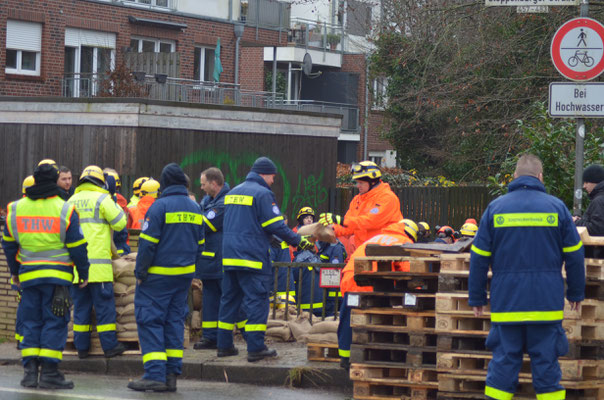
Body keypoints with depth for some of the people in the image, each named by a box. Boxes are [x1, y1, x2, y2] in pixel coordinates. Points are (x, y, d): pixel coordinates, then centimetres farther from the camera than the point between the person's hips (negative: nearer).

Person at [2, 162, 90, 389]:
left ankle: (30, 370, 5)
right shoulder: (65, 210, -6)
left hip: (28, 275, 4)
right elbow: (77, 247, -4)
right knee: (55, 322, 0)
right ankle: (49, 372, -5)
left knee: (31, 322, 11)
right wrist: (83, 273, 7)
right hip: (57, 275, -4)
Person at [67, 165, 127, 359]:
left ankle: (82, 347, 10)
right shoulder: (101, 199, -5)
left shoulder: (71, 201, 14)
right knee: (104, 304, -1)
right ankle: (110, 345, 0)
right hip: (97, 262, -5)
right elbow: (120, 223, -4)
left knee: (80, 306, 9)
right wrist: (115, 207, 13)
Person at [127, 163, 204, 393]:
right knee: (175, 320, 12)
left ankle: (155, 375, -12)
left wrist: (140, 272, -7)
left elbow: (148, 243, -14)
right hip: (184, 275, 7)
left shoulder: (160, 206, -12)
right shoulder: (195, 208, 10)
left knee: (149, 321, -4)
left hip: (158, 275, -7)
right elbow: (199, 244, 16)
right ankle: (172, 375, 9)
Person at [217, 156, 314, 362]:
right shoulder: (262, 194, -9)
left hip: (230, 257, 8)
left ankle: (224, 345, 14)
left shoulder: (233, 192, 17)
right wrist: (299, 240, -2)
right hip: (251, 257, -8)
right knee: (256, 300, -5)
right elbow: (276, 226, -13)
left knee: (229, 299, 12)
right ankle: (255, 348, -8)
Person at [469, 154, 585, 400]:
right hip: (546, 303, -1)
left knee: (503, 362, 5)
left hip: (506, 303, 1)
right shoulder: (556, 207, 1)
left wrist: (477, 297, 11)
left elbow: (479, 258, 3)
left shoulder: (495, 208, 2)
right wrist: (576, 293, 16)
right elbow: (574, 256, 5)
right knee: (546, 362, 4)